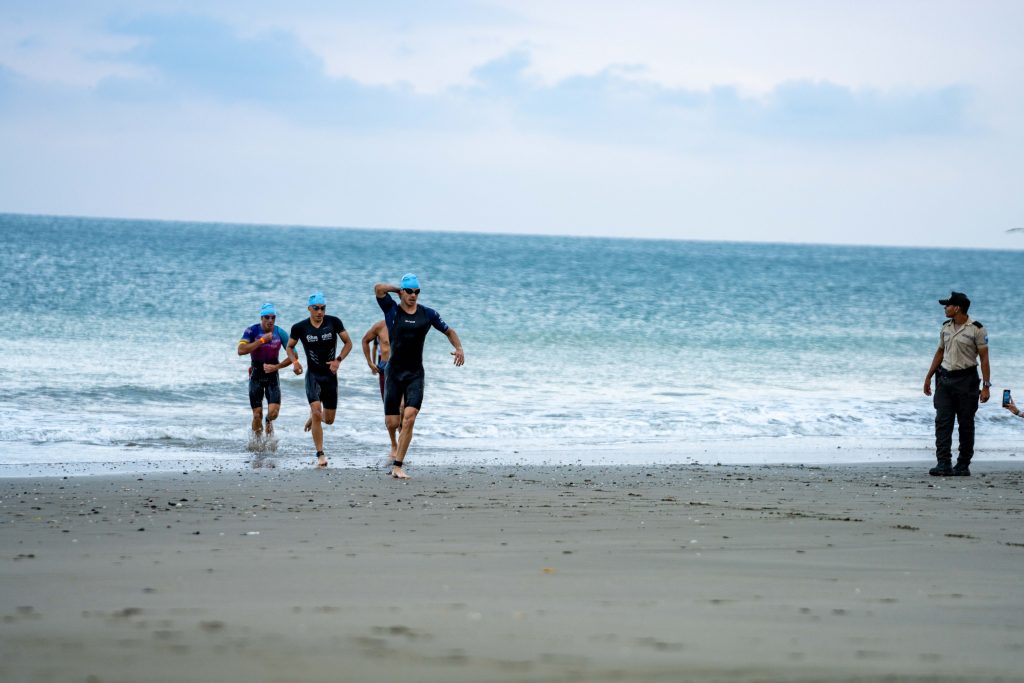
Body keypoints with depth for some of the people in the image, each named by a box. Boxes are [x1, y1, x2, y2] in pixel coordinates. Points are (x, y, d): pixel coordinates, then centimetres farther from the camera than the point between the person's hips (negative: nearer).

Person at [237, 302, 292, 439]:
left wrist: (276, 367, -13)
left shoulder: (280, 333, -7)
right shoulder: (252, 331, -12)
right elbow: (241, 350, -26)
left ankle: (269, 422, 22)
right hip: (256, 376, -1)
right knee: (257, 415, -3)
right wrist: (262, 340, -27)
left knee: (273, 412, -14)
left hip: (272, 375, 1)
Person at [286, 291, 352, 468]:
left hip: (330, 375, 2)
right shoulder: (300, 327, -5)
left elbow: (348, 343, 4)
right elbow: (290, 347, 10)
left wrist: (338, 360, -11)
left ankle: (313, 417, 47)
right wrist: (295, 361, -10)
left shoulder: (334, 322, -5)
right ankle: (320, 455, -15)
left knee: (329, 420, 8)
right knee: (316, 411, -21)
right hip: (313, 375, -2)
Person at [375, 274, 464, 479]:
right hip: (394, 373, -1)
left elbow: (449, 331, 19)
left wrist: (459, 348, 1)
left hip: (415, 375, 1)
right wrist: (398, 289, 0)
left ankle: (398, 466, -12)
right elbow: (378, 288, -16)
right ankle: (396, 447, 37)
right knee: (391, 423, -1)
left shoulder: (428, 314, 6)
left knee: (409, 418, -17)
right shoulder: (392, 310, 0)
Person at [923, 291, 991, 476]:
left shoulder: (976, 329, -8)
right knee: (942, 422, -5)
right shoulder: (946, 327, 10)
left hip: (966, 379, -5)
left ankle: (963, 465, 10)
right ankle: (944, 464, -8)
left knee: (966, 425, 3)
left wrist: (986, 386, -13)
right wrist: (928, 377, 19)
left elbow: (984, 358, -9)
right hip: (945, 379, 5)